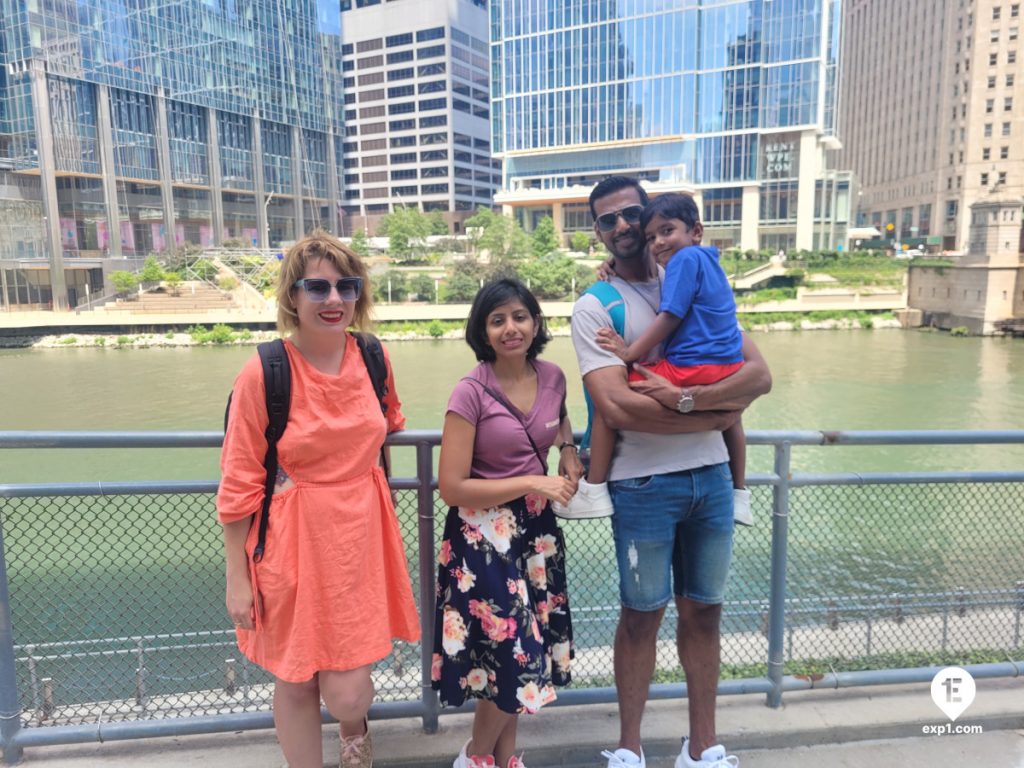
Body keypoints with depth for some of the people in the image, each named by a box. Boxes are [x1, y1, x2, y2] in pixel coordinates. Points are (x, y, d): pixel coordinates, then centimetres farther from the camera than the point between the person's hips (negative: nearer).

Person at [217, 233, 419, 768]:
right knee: (295, 682, 13)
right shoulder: (263, 373, -14)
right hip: (292, 540, -2)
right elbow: (238, 483, -8)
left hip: (360, 534, 3)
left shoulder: (374, 358, -2)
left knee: (348, 693, 4)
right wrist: (237, 577, -5)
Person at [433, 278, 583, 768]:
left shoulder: (553, 377, -1)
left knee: (529, 651, 16)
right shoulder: (471, 392, -17)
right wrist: (532, 483, -19)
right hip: (483, 536, -6)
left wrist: (569, 450, 3)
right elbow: (452, 487, -19)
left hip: (536, 528, 6)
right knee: (515, 656, -1)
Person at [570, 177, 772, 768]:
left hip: (712, 476, 4)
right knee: (642, 615, 8)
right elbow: (617, 407, -18)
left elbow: (760, 375, -2)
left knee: (704, 610, 14)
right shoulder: (595, 306, -4)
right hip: (644, 484, -4)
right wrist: (716, 415, -13)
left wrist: (684, 399, -18)